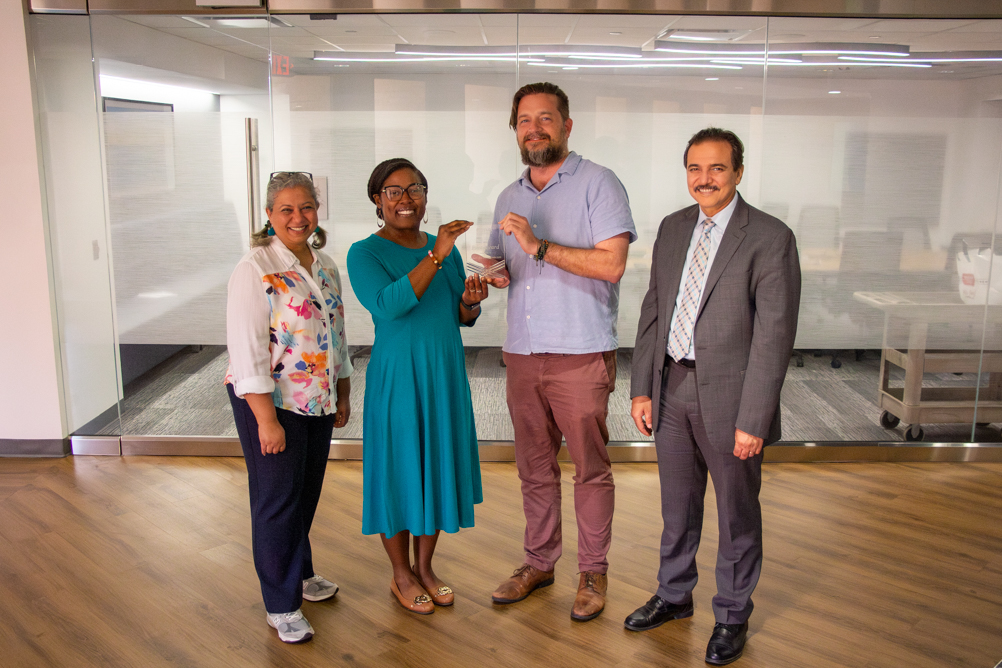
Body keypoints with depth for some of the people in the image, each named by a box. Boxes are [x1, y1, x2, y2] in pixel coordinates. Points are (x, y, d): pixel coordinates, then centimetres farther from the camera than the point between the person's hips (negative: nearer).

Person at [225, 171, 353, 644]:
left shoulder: (326, 266, 9)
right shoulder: (255, 269, -13)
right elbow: (246, 350, -17)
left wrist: (343, 395, 16)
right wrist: (266, 420, -20)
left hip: (318, 402, 7)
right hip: (270, 403, -6)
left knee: (307, 493, 17)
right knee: (278, 500, 3)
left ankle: (300, 573, 39)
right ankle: (281, 605, 18)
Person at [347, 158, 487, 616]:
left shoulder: (445, 249, 8)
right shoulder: (365, 253, -9)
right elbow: (388, 305, -27)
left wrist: (470, 301, -9)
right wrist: (435, 257, -30)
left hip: (445, 376, 6)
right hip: (396, 378, -5)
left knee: (439, 466, 13)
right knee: (399, 470, 5)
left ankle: (425, 566, 31)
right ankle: (401, 576, 24)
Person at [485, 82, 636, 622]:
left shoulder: (598, 184, -4)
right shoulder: (509, 198, 16)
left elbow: (612, 263, -15)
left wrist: (539, 246, -18)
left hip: (581, 354, -6)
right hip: (522, 354, 6)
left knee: (590, 467, 4)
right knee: (534, 467, 14)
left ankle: (593, 571, 18)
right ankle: (539, 561, 28)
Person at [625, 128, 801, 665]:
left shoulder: (770, 238, -12)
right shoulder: (673, 228, 7)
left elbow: (775, 334, -15)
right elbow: (652, 312, 10)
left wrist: (754, 420, -17)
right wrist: (641, 388, 5)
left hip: (728, 397, -5)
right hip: (671, 389, 5)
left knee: (737, 514, 12)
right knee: (677, 506, 20)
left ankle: (732, 614, 33)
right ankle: (674, 595, 41)